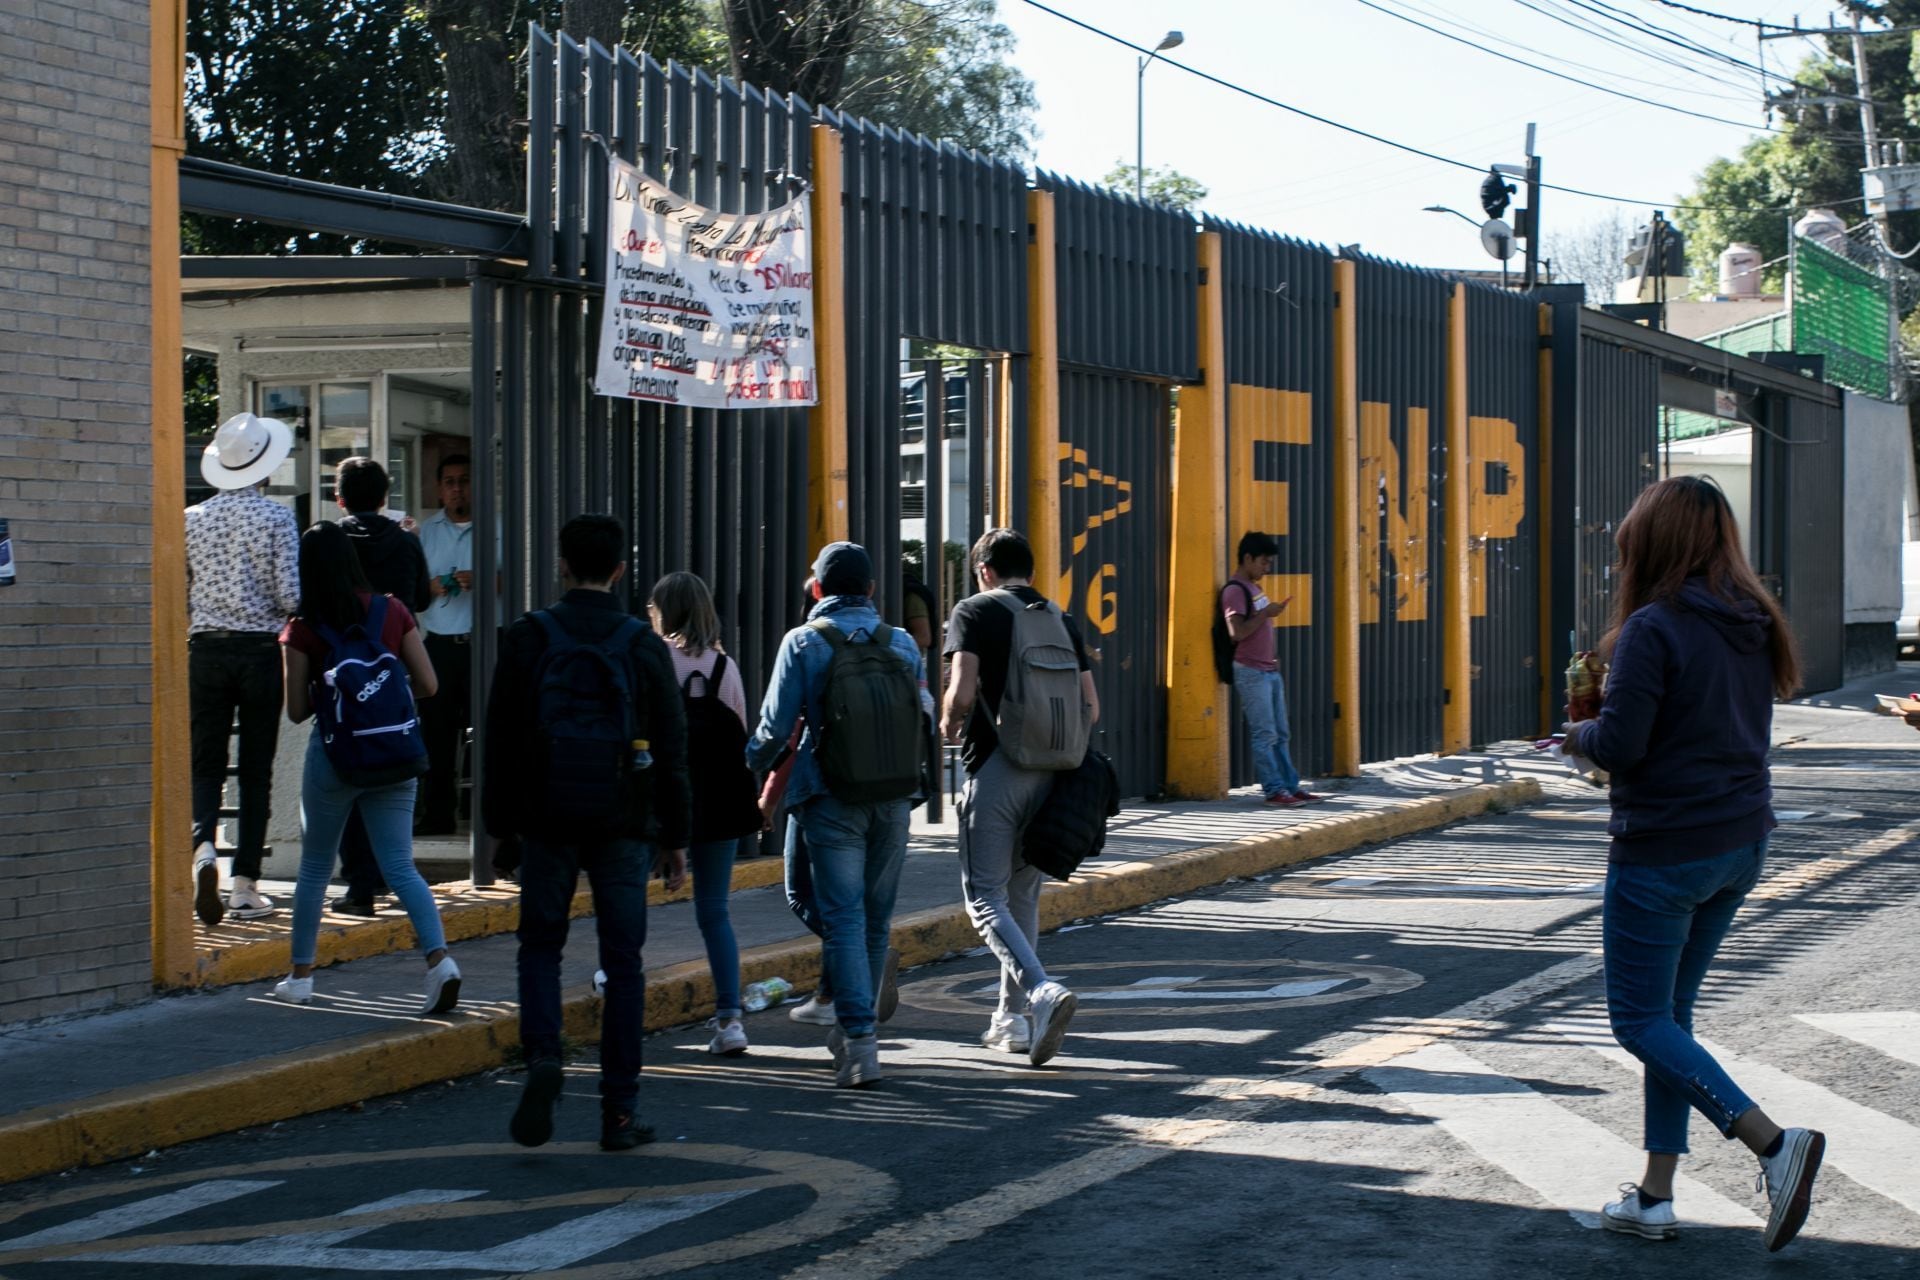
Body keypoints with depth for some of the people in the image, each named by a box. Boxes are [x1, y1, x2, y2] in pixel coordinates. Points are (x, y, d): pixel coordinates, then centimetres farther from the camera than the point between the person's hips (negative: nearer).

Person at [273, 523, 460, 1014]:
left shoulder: (304, 630, -7)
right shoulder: (393, 612, 0)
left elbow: (296, 711, -3)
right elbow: (428, 685, 2)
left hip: (334, 754, -2)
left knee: (314, 868, 14)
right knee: (401, 867, 3)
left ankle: (300, 977, 22)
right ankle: (439, 959, -17)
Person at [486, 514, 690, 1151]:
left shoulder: (527, 638, -1)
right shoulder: (644, 645, -1)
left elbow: (501, 738, 0)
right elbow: (670, 748, 1)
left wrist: (502, 825, 8)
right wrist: (675, 837, 7)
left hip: (548, 822, 0)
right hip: (622, 827, 0)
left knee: (540, 946, 14)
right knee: (623, 964, 6)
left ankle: (542, 1057, -11)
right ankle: (619, 1112, 6)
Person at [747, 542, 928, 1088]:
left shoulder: (804, 642, -6)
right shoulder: (901, 643, 5)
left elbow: (775, 727, -6)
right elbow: (924, 719, 8)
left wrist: (748, 770, 12)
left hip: (832, 801, -4)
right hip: (892, 801, 4)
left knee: (844, 920, -4)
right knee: (876, 920, 14)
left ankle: (861, 1043, -13)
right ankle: (852, 1029, 27)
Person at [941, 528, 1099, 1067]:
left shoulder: (974, 612, -3)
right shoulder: (1062, 620, 13)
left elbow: (963, 693, -15)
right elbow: (1090, 708, 8)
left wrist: (949, 725, 5)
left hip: (994, 771, -5)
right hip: (1049, 774, 5)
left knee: (985, 897, -2)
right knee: (1023, 896, 16)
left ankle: (1042, 991, -23)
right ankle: (1013, 1019, 20)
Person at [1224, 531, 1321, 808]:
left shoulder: (1255, 588, 17)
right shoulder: (1235, 591, -12)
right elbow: (1236, 632, -22)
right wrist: (1266, 614, -17)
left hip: (1270, 670, 9)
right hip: (1251, 672, -9)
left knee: (1281, 734, 9)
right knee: (1265, 734, -8)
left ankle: (1291, 787, 12)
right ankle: (1274, 790, -5)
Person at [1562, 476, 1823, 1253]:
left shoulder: (1655, 628, -18)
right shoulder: (1752, 626, 6)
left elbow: (1620, 743, -22)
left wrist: (1579, 735, -1)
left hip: (1663, 852, -8)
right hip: (1740, 843, 8)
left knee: (1641, 1020, 2)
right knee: (1670, 1012, 16)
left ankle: (1773, 1141, -13)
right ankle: (1655, 1196, 18)